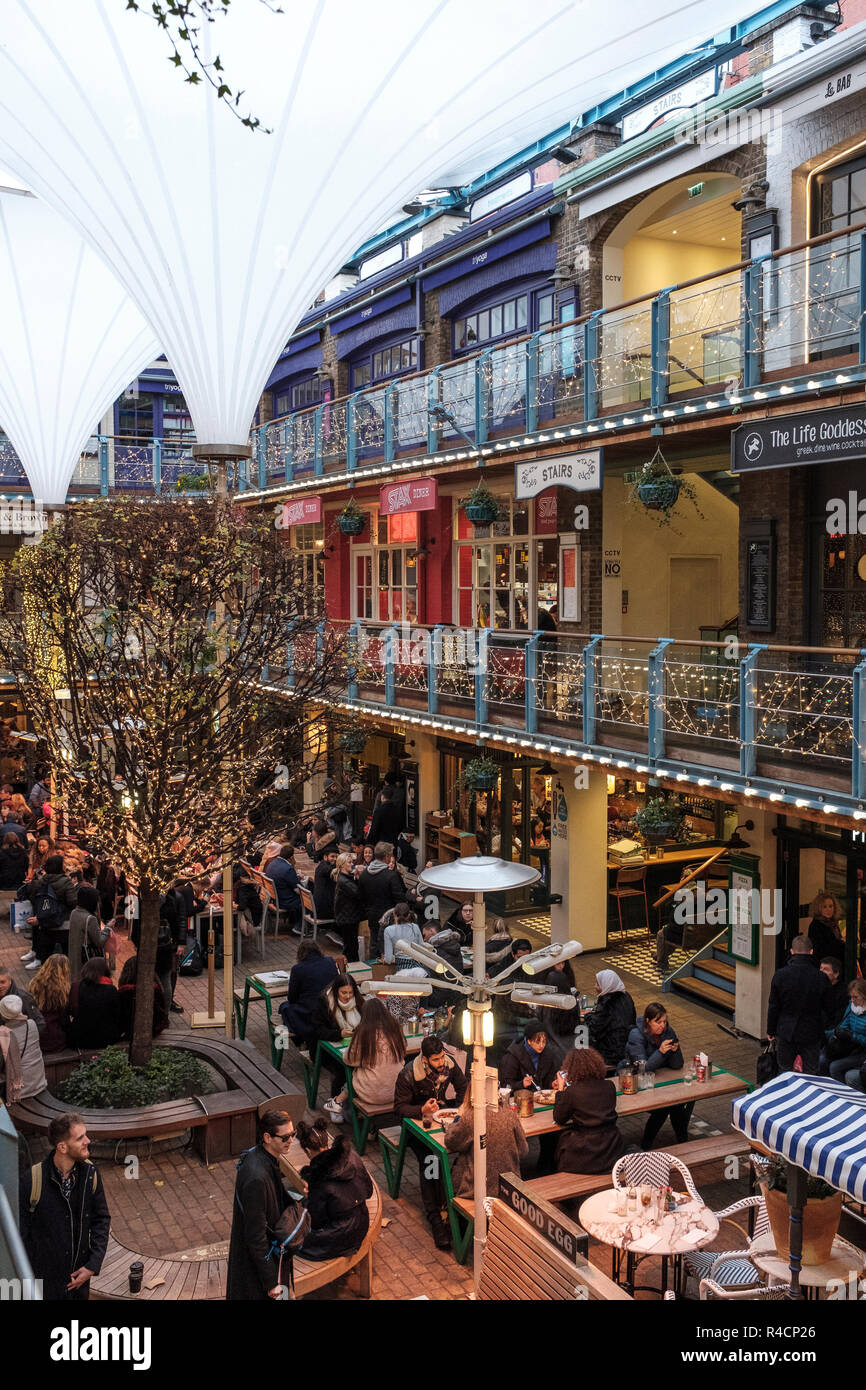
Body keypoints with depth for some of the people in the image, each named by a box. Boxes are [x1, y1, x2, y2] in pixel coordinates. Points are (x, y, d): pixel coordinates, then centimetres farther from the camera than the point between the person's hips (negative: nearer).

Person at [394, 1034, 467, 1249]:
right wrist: (422, 1110, -35)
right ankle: (435, 1219, -25)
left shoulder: (449, 1064, -9)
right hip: (415, 1120, -4)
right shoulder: (409, 1074, -21)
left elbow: (462, 1089, 4)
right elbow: (400, 1108, -18)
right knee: (428, 1159, -28)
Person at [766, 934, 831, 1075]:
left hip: (786, 1033, 0)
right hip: (812, 1034, 0)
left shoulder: (780, 975, -11)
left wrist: (771, 1031, 8)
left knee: (785, 1072, 12)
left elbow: (773, 1006, -4)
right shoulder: (821, 978, -9)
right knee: (811, 1074, 9)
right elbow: (826, 1009, 1)